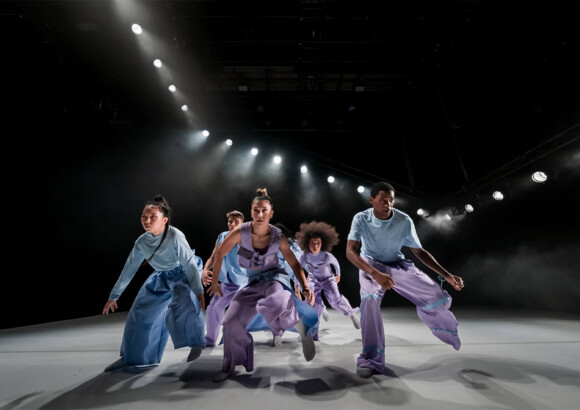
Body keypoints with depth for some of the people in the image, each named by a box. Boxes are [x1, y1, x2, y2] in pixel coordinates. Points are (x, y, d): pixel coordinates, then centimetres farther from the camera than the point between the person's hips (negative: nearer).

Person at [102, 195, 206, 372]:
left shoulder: (175, 236, -28)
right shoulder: (141, 242, -11)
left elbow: (189, 263, -25)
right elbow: (128, 269, 1)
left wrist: (199, 292, -26)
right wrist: (113, 296, 8)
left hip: (183, 275, -6)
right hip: (161, 278, 6)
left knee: (181, 306, -31)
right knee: (140, 313, 7)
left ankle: (196, 343, -6)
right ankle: (130, 356, 29)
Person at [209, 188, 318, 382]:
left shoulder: (278, 237, -17)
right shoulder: (241, 232, -17)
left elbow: (295, 264, -7)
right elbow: (219, 254, -3)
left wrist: (305, 287, -22)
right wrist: (215, 282, 5)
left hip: (274, 277, -3)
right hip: (253, 282, 3)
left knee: (278, 303, -38)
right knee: (232, 323, 2)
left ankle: (301, 326, -4)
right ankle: (230, 366, 29)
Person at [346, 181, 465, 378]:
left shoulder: (404, 221, -19)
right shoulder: (361, 219, -22)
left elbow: (419, 251, -5)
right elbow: (351, 251, -30)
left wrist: (447, 275, -12)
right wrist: (376, 274, -44)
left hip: (398, 265, 2)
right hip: (370, 266, -1)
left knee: (439, 298, -10)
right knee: (369, 299, -33)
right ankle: (371, 360, -16)